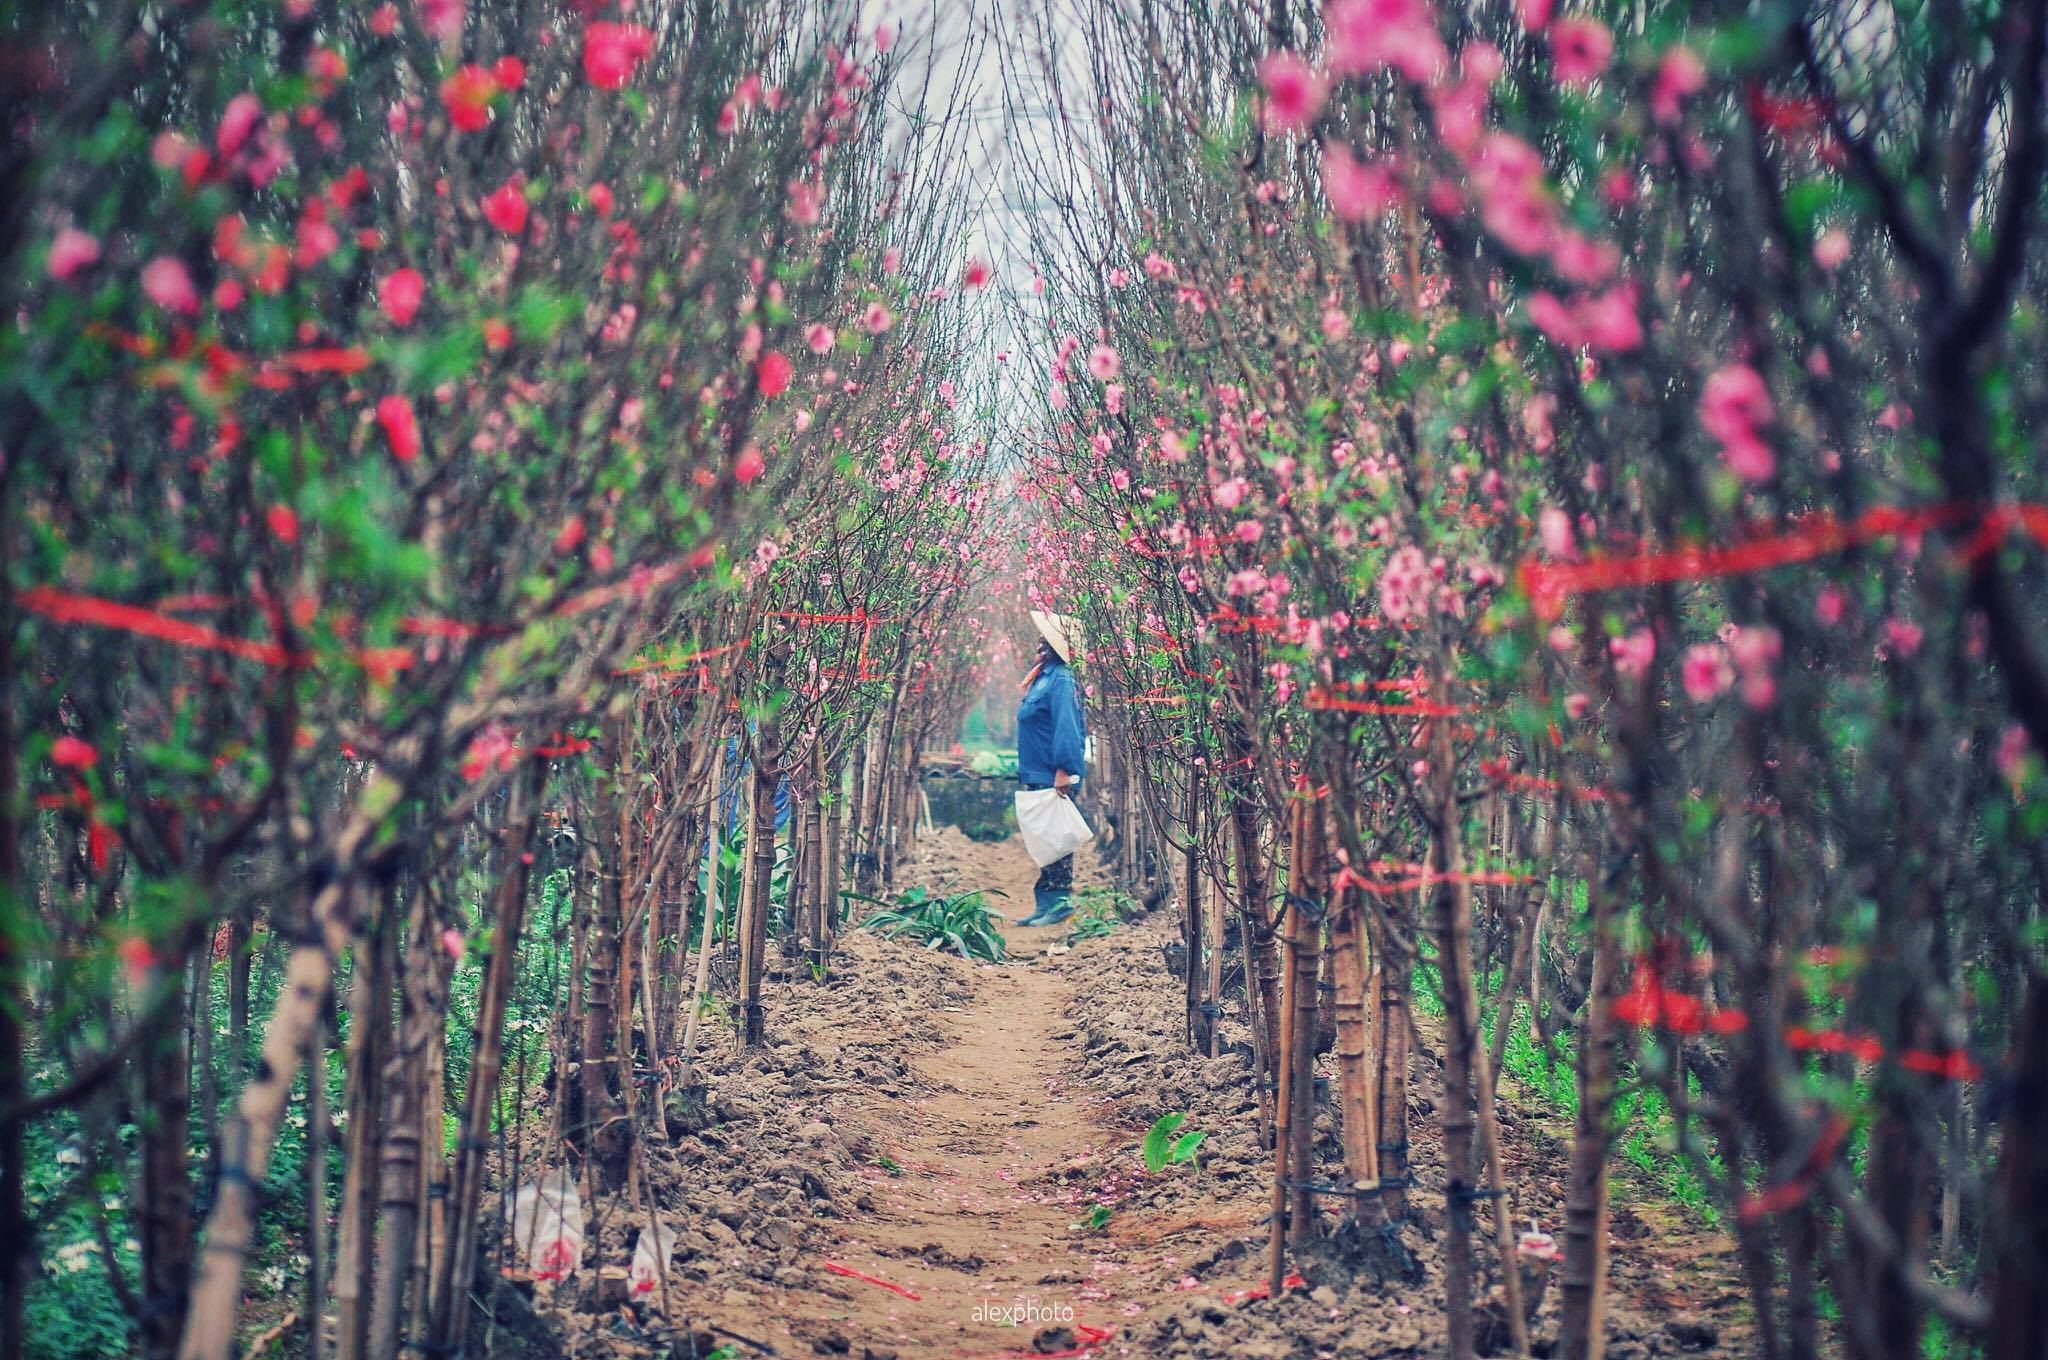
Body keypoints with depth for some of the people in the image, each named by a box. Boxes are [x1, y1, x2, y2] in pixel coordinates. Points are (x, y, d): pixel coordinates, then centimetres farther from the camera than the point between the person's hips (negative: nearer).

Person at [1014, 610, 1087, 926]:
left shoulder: (1060, 680, -14)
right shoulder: (1043, 677, 17)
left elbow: (1066, 727, -22)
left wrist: (1063, 771, -27)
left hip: (1052, 778, -10)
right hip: (1037, 776, 10)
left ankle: (1059, 901, -2)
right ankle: (1045, 903, 16)